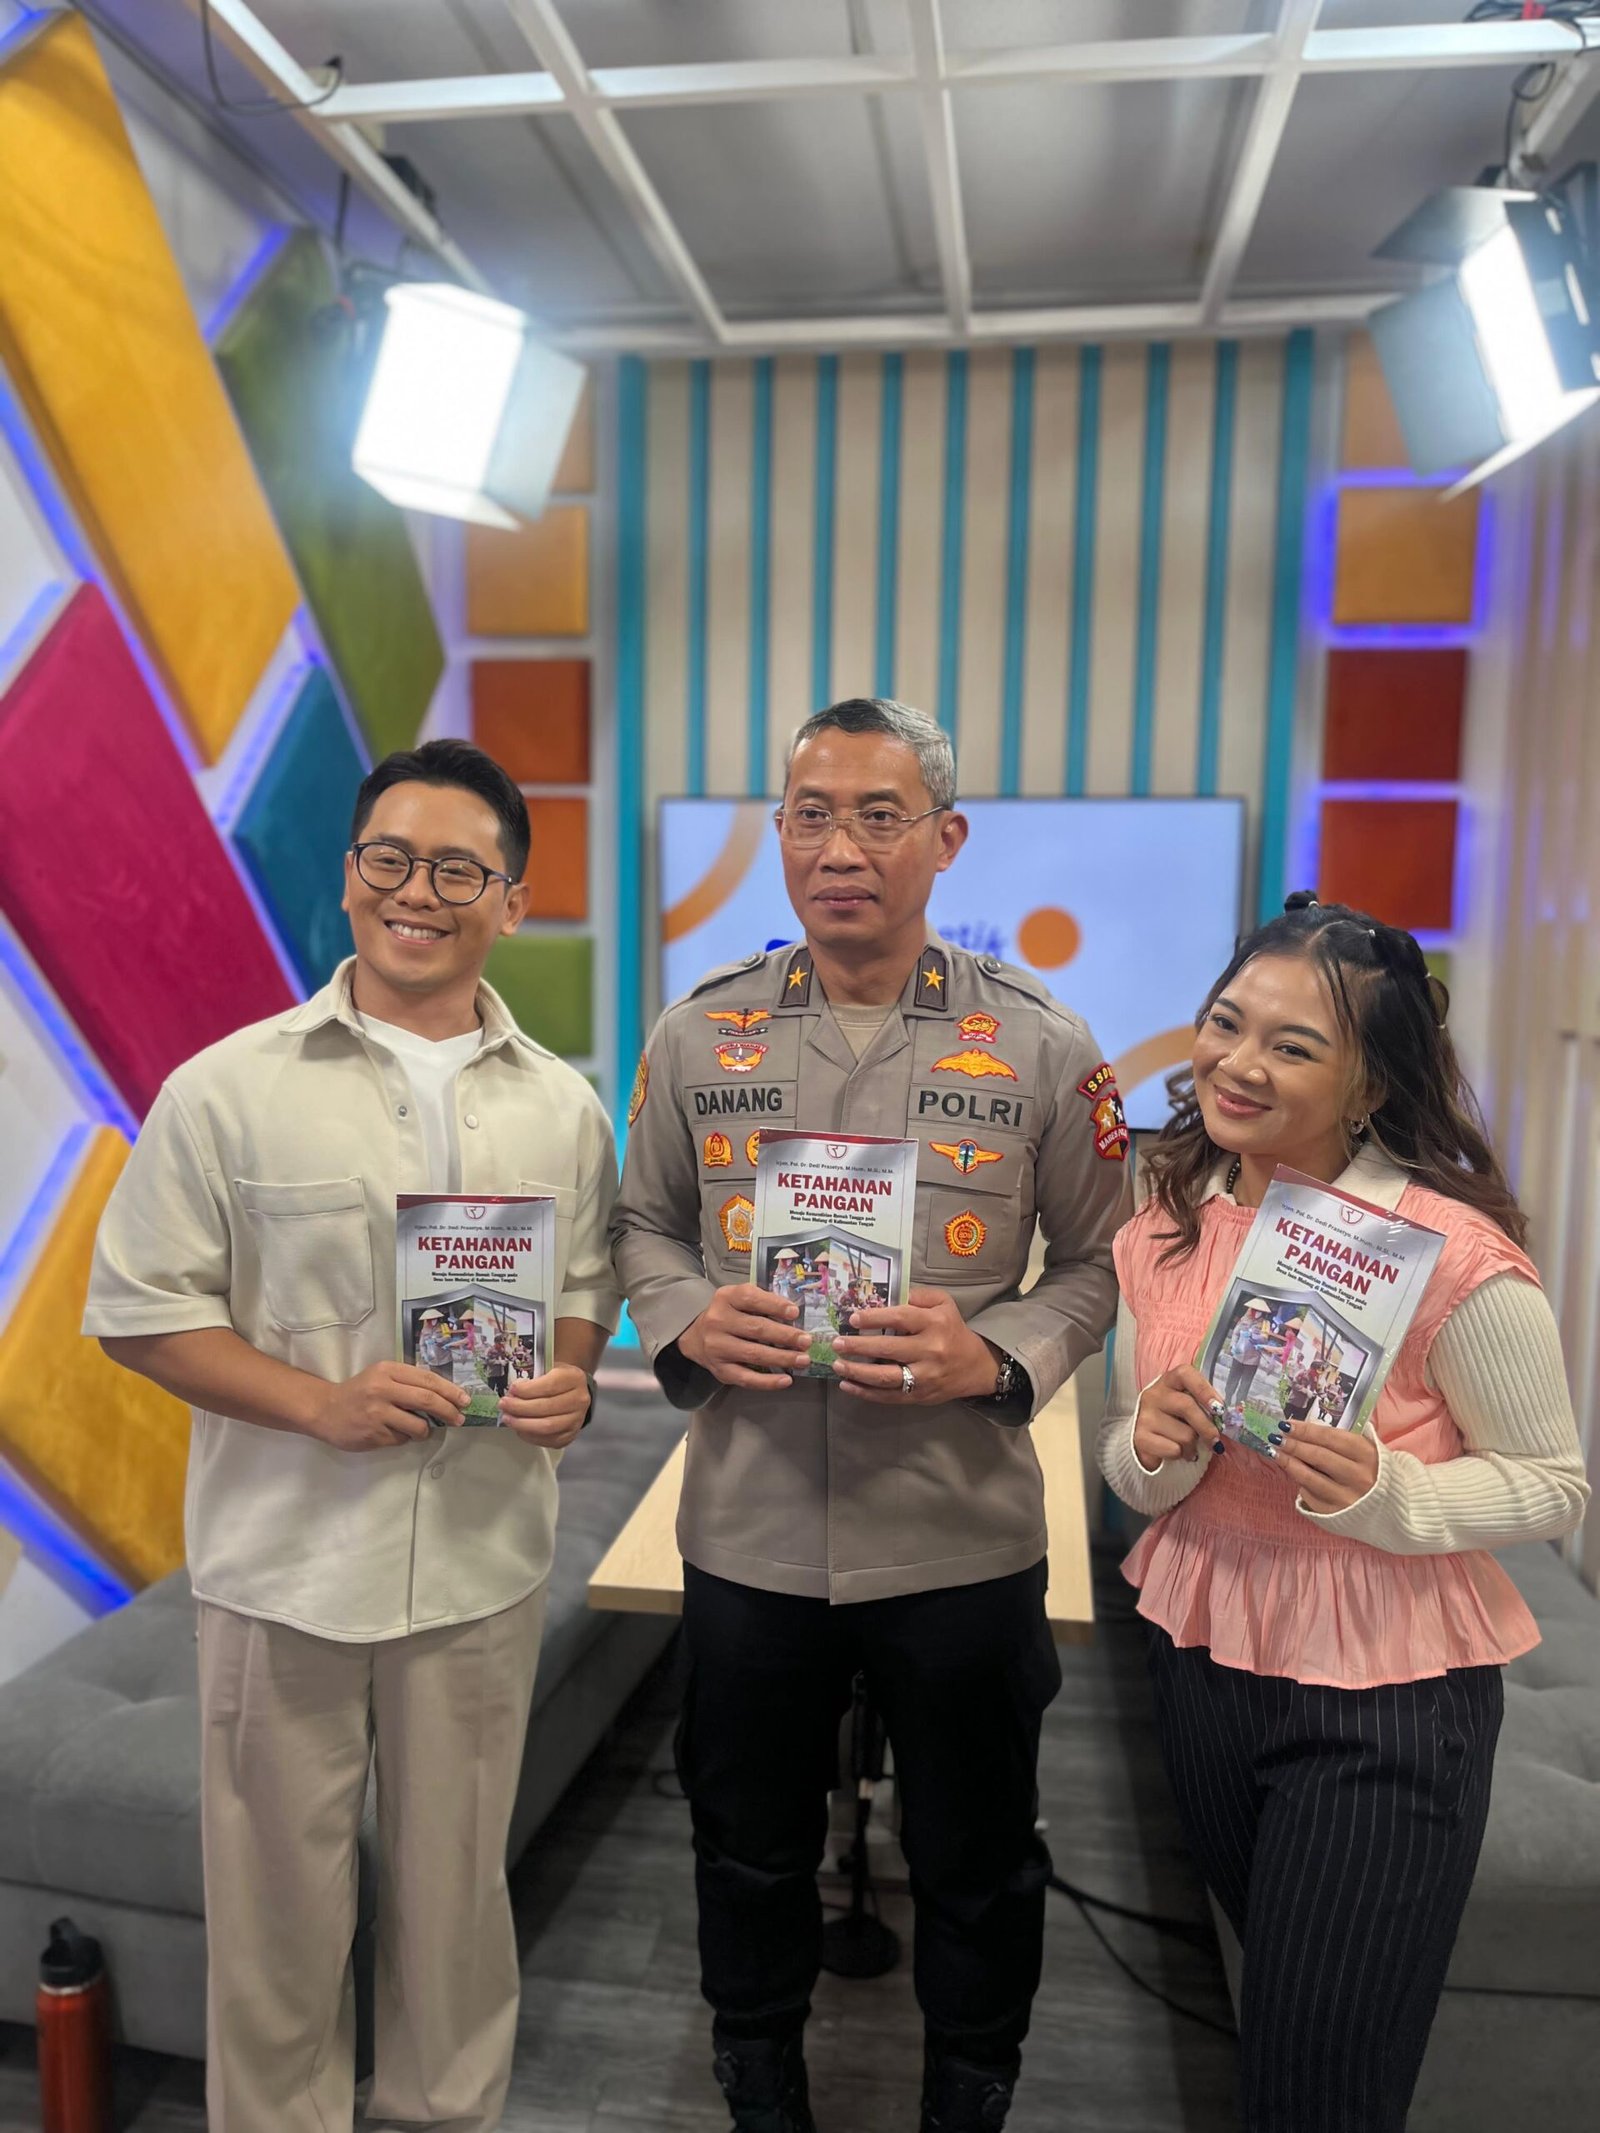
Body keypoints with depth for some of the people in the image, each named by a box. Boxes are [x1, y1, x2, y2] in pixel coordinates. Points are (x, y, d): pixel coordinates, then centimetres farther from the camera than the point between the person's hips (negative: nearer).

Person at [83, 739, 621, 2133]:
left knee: (454, 1890, 19)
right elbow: (140, 1307, -5)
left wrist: (569, 1384, -9)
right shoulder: (230, 1090, -7)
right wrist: (320, 1403, -18)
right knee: (280, 1901, 14)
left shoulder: (562, 1109, 2)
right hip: (287, 1558, -2)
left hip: (482, 1561, 2)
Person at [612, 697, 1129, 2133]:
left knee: (976, 1865, 20)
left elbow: (1098, 1258, 1)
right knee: (751, 1849, 22)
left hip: (965, 1540, -1)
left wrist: (995, 1355, -17)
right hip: (749, 1531, 2)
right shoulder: (699, 1035, -1)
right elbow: (645, 1226, 10)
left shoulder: (1041, 1044, -6)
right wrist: (688, 1321, -11)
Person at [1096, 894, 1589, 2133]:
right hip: (1203, 1653, 6)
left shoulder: (1455, 1253, -21)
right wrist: (1156, 1453, -18)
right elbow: (1127, 1466, 5)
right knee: (1269, 1995, 28)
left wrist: (1385, 1493, -28)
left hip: (1386, 1697, -5)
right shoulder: (1163, 1238, -4)